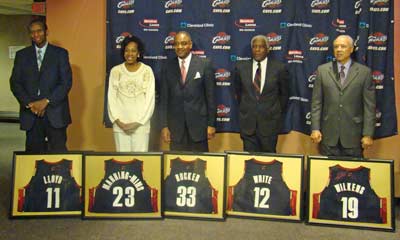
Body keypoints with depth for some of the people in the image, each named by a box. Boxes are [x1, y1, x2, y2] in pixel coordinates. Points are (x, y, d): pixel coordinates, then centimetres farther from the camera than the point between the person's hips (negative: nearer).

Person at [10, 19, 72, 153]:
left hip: (55, 113, -2)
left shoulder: (60, 53, 6)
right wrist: (29, 103, -8)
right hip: (31, 115, 2)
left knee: (58, 152, -4)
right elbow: (15, 83, 7)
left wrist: (46, 101, -11)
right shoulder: (22, 55, 13)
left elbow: (67, 82, -2)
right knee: (33, 152, 4)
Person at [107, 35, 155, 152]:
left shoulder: (147, 70, 0)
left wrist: (138, 122, -8)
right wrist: (118, 121, -6)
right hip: (120, 125, 1)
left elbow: (150, 99, -2)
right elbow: (111, 98, 5)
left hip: (141, 125, -1)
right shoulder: (115, 71, 4)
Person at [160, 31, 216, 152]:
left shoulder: (204, 65, -1)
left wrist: (211, 124, -2)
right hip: (175, 126, 2)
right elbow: (164, 99, 6)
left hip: (198, 124, -1)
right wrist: (164, 126, 0)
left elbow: (210, 96, 0)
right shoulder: (167, 68, 6)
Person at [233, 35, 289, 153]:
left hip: (270, 121, -1)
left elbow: (284, 94, 8)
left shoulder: (279, 68, -4)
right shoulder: (241, 67, 2)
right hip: (248, 122, 2)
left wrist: (278, 112, 10)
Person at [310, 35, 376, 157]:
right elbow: (316, 102, 3)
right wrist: (315, 128, -3)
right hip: (328, 134, 1)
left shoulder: (364, 72, 1)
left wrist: (368, 134, -5)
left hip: (353, 134, -1)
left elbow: (369, 106, 0)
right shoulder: (322, 70, 5)